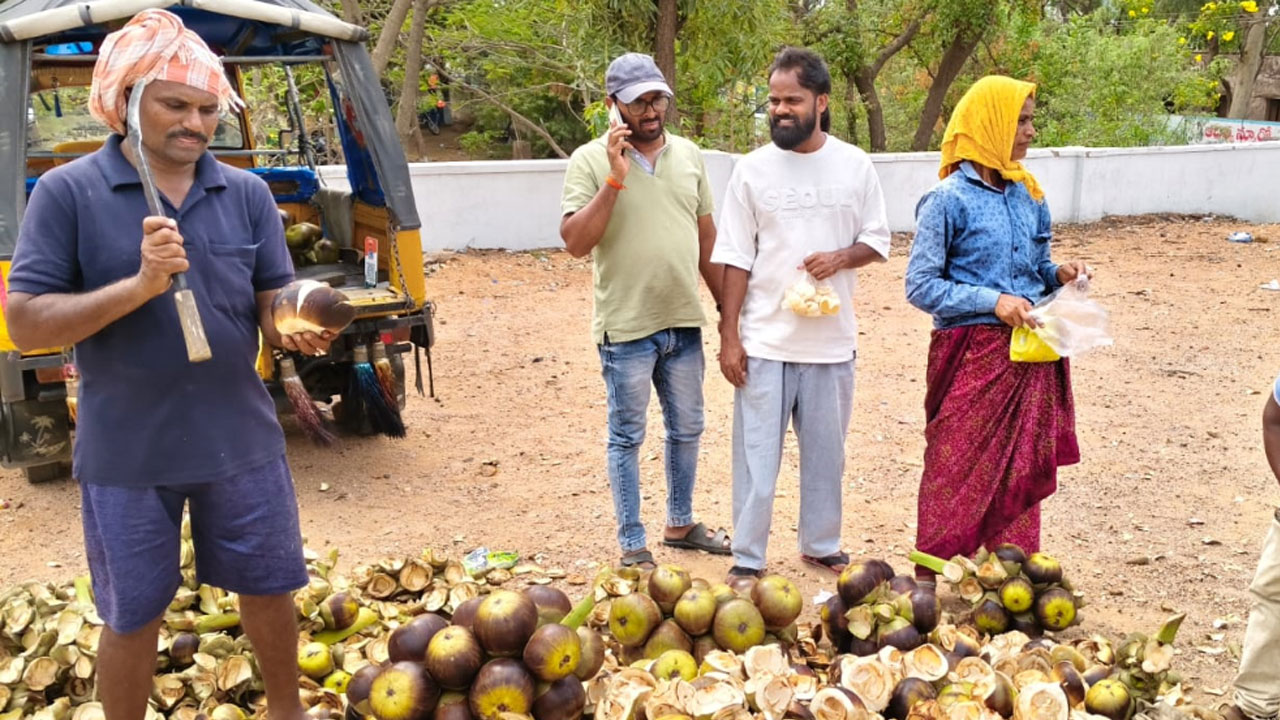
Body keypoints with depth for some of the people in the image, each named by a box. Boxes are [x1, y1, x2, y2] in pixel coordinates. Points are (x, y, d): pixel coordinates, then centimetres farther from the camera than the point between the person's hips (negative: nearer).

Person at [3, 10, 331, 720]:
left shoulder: (247, 194, 0)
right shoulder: (67, 192, -9)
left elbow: (273, 300, 3)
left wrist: (296, 330, -22)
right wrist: (140, 286, -25)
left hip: (242, 440, 3)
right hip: (125, 453, -3)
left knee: (268, 586, 17)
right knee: (132, 614, 13)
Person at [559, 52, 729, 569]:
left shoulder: (688, 155, 7)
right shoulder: (590, 161, -8)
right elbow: (575, 243, -17)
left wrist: (728, 305, 15)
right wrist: (615, 178, -23)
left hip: (684, 322, 5)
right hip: (626, 329, -5)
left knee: (686, 430, 17)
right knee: (627, 438, 6)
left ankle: (680, 525, 36)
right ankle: (632, 546, 18)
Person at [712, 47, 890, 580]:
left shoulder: (854, 165, 1)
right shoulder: (752, 169, -2)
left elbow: (878, 240, 7)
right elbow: (735, 259, -2)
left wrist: (842, 257, -15)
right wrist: (728, 336, -5)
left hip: (831, 339, 2)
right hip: (764, 340, -1)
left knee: (826, 450, 13)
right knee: (756, 452, 4)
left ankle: (821, 544, 31)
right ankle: (747, 557, 16)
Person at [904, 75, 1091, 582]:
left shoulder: (1028, 196, 9)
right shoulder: (949, 200, -10)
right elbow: (920, 286, -12)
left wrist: (1058, 275, -2)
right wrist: (993, 302, -19)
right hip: (971, 354, -6)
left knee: (1022, 466, 12)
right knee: (955, 467, 1)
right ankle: (926, 578, 15)